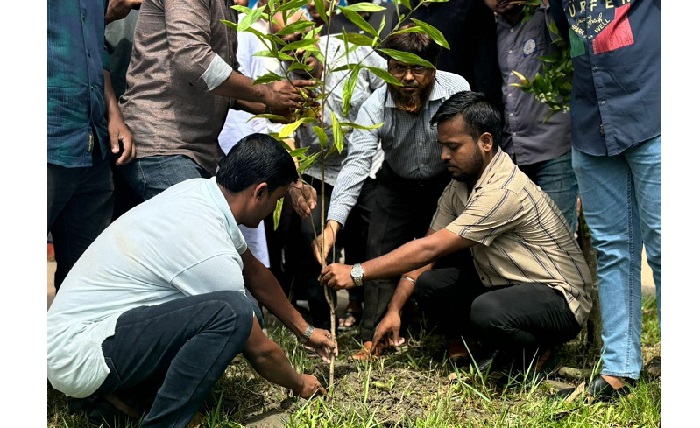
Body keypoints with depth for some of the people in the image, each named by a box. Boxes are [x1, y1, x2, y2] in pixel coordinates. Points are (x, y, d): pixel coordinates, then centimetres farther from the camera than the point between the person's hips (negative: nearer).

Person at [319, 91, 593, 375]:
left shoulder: (505, 191, -27)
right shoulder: (460, 185, 2)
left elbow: (430, 248, -30)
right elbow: (425, 250, 4)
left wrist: (357, 273, -28)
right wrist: (394, 310, -3)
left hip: (558, 296, -8)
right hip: (504, 284, 9)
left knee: (486, 311, -37)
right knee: (427, 285, -8)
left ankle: (534, 347, -4)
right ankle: (504, 347, 2)